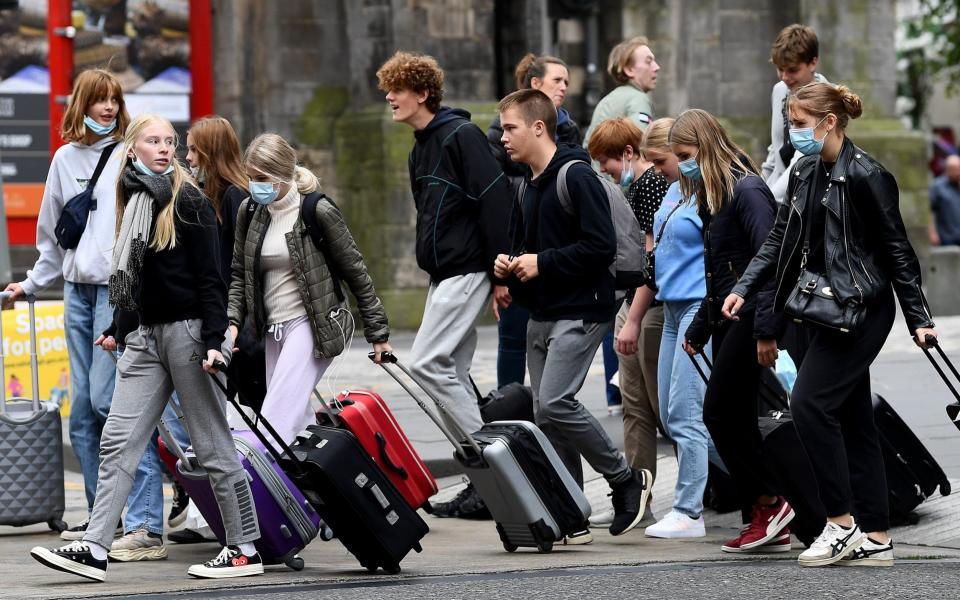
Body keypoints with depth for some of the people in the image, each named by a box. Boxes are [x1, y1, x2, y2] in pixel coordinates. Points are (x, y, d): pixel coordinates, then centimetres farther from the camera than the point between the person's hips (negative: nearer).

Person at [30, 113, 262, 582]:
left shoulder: (188, 202, -7)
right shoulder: (133, 200, 12)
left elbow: (210, 278, -11)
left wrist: (214, 341, -18)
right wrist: (118, 329, 18)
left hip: (188, 331, -7)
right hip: (147, 335, 7)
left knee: (212, 445, -1)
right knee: (117, 441, -1)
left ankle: (245, 550, 6)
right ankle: (94, 549, -3)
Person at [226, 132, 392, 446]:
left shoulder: (318, 212, -11)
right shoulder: (250, 212, 5)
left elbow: (355, 272, -4)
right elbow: (239, 275, 14)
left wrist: (377, 331, -1)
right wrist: (232, 322, -3)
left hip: (312, 323, -7)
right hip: (274, 328, 7)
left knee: (277, 417, -19)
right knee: (298, 419, 9)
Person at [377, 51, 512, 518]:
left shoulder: (462, 136, -12)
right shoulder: (421, 149, 17)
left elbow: (495, 202, -17)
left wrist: (501, 274, -20)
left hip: (468, 270, -10)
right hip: (443, 274, 10)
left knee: (427, 362, -15)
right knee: (453, 374, 7)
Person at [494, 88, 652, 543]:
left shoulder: (576, 177, -12)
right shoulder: (528, 186, 17)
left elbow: (602, 246, -19)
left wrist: (542, 264, -16)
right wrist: (511, 264, 8)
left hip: (580, 313, -9)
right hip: (541, 316, 9)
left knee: (555, 404, -19)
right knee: (546, 414, 5)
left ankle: (626, 479, -1)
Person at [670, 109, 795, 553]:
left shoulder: (747, 191, -12)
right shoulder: (712, 197, 17)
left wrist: (766, 328, -25)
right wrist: (699, 329, 24)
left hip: (750, 318, -10)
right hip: (726, 318, 10)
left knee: (719, 413, -11)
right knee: (735, 419, 6)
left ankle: (769, 502, -3)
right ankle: (770, 528, 7)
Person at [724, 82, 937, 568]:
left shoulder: (864, 176, -12)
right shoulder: (806, 174, 11)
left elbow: (897, 250, -10)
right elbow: (780, 238, 14)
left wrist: (918, 319, -9)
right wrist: (744, 289, 2)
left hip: (861, 308, -9)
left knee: (810, 402, -15)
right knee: (852, 419, 8)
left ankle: (842, 523, -9)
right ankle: (875, 539, 10)